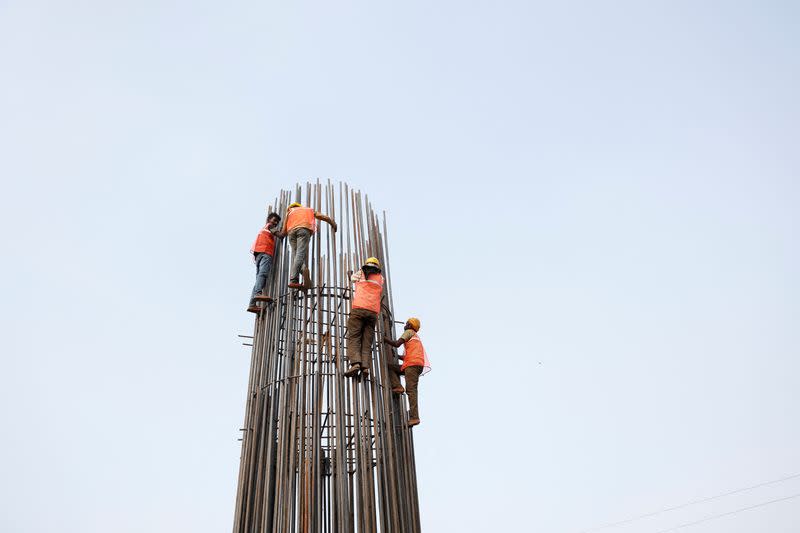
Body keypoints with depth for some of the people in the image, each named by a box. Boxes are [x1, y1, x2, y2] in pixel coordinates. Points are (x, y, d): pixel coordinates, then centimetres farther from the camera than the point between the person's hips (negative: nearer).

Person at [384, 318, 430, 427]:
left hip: (413, 364, -9)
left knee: (410, 390, -15)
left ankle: (414, 417, -23)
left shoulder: (409, 332, 9)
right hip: (414, 365, 9)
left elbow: (397, 344, -5)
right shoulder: (416, 338, 35)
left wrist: (385, 339, 6)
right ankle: (397, 386, -7)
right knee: (389, 366, 11)